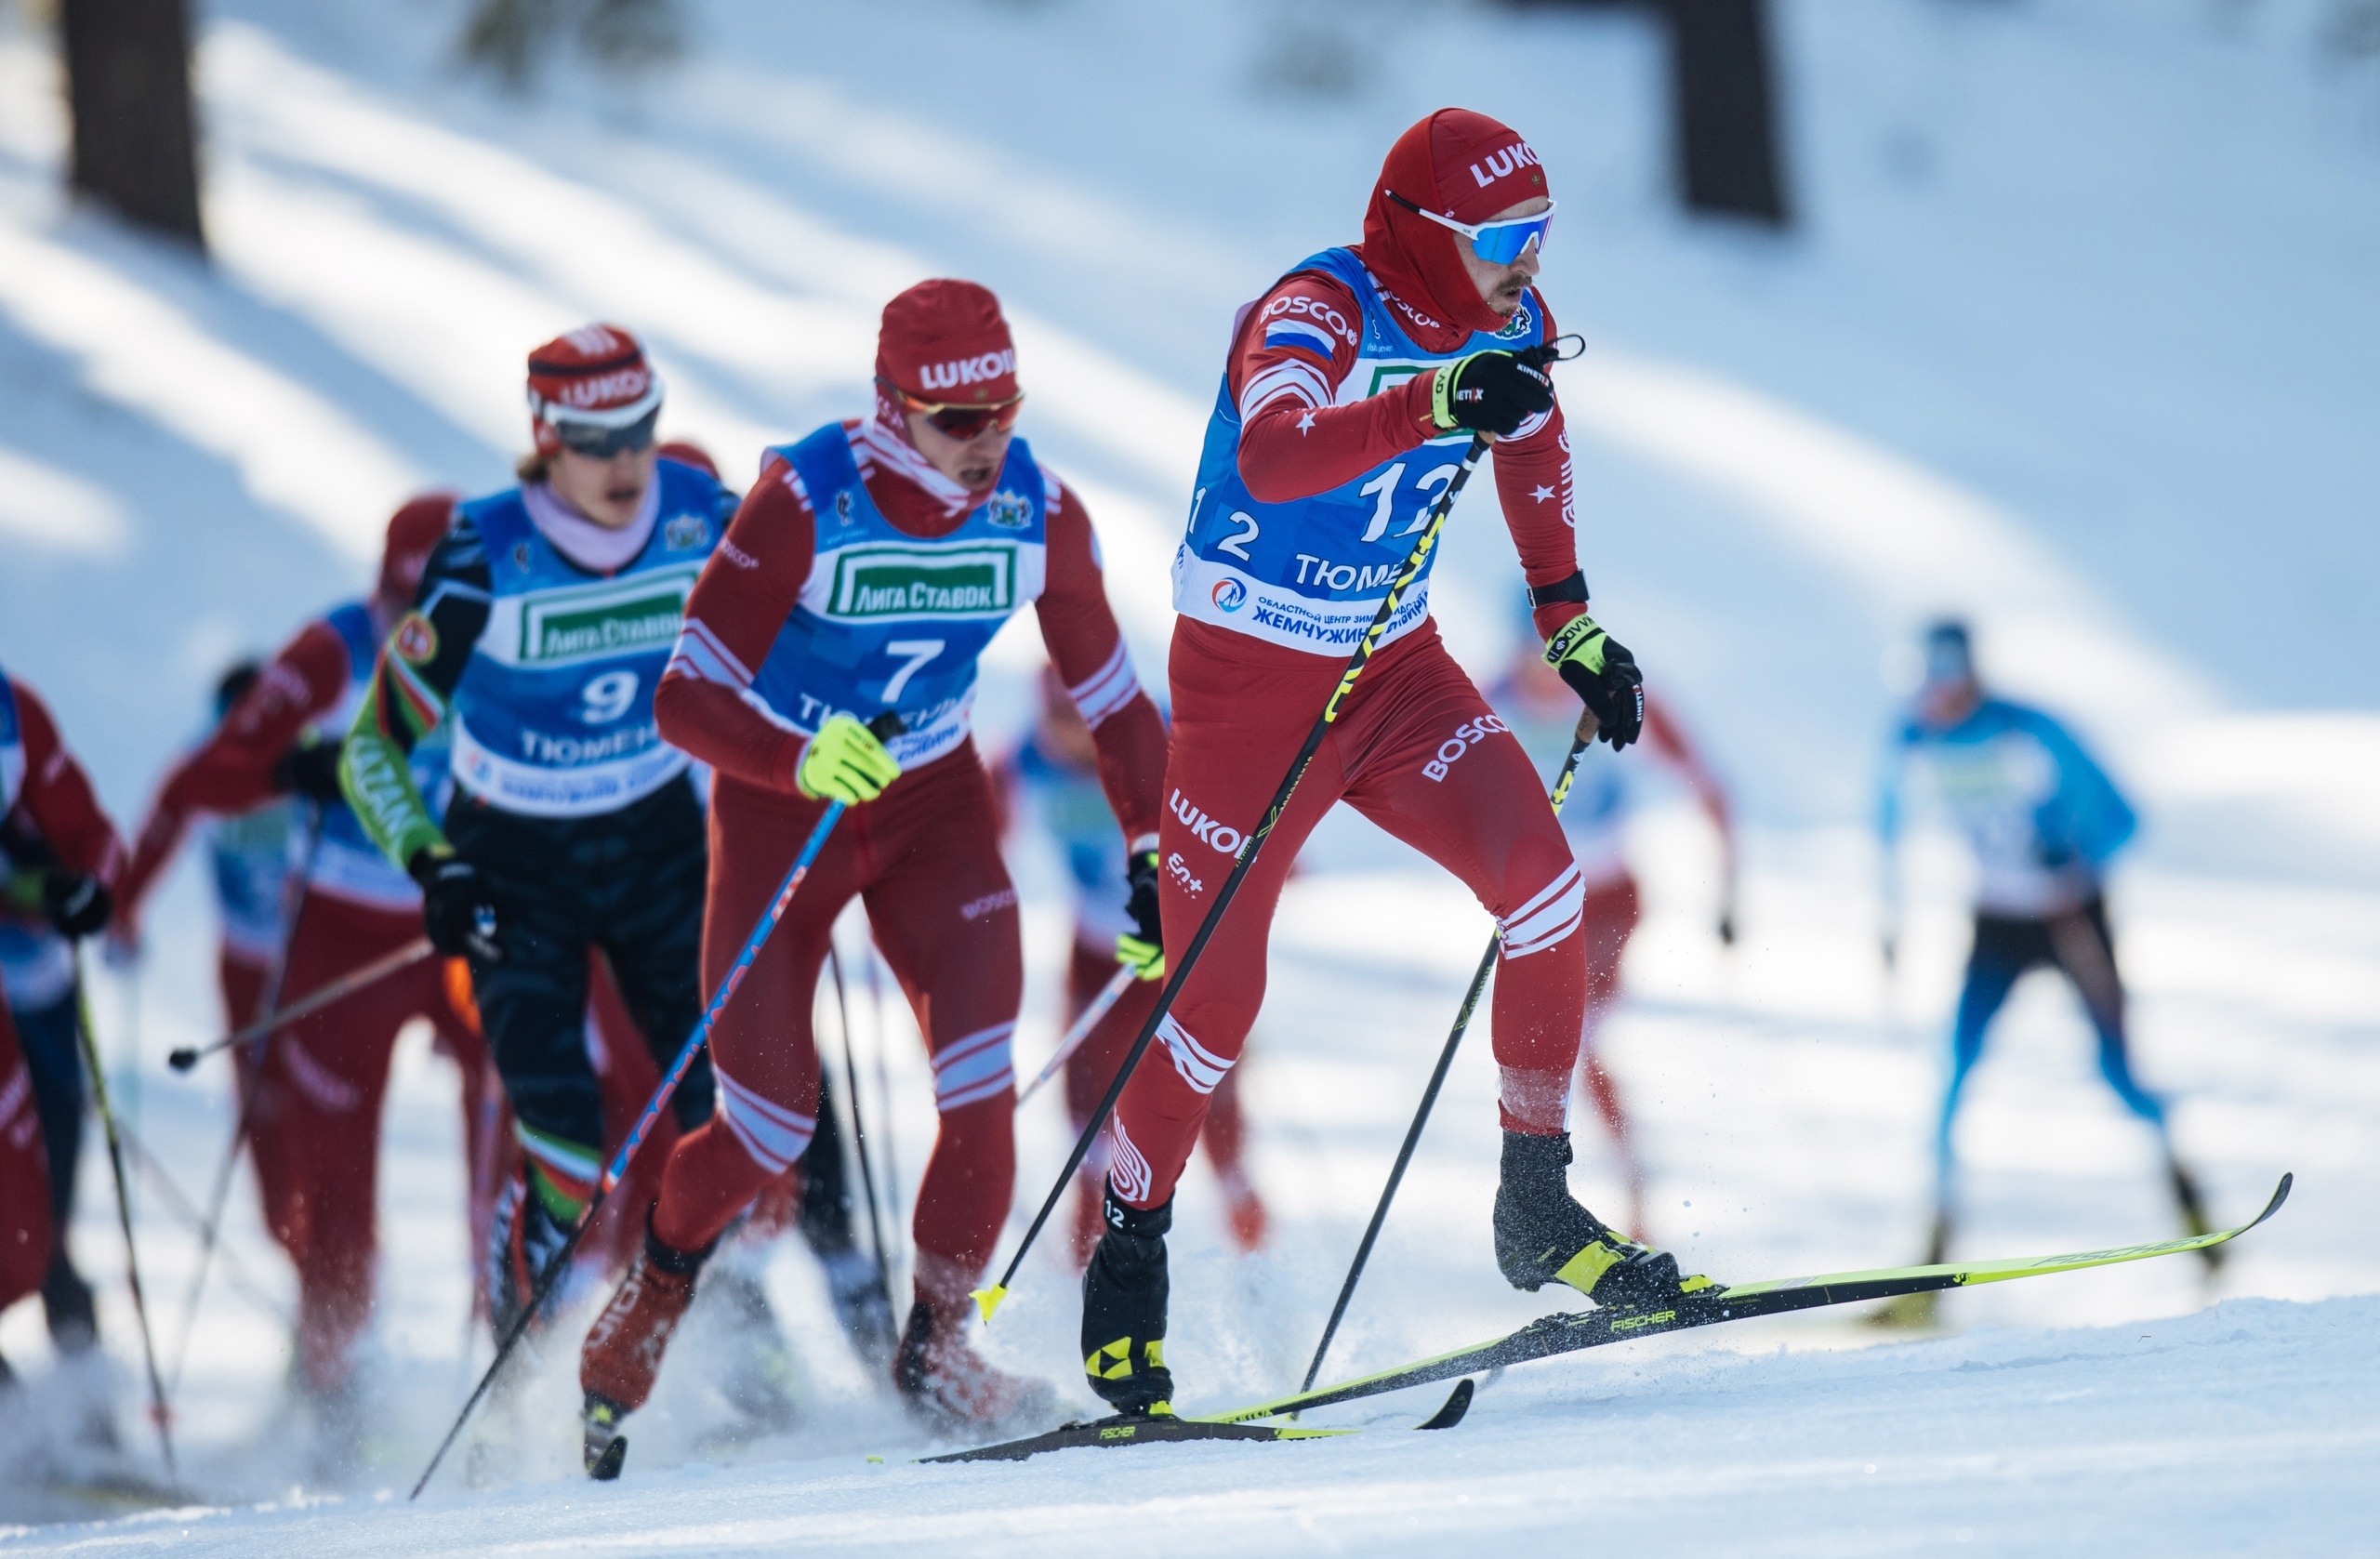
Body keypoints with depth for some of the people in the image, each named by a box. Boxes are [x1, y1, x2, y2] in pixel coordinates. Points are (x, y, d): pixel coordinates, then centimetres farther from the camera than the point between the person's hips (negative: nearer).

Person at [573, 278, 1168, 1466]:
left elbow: (1109, 699, 0)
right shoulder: (803, 504, -26)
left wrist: (1152, 864, -5)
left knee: (982, 1073, -20)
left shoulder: (1039, 515, -13)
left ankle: (935, 1345, -4)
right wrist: (804, 757, -44)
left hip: (931, 801, 3)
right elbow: (685, 697, -26)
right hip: (779, 803, -3)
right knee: (769, 1126, -4)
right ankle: (660, 1279, 29)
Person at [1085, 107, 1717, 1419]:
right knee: (1215, 991, -3)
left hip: (1395, 664, 6)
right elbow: (1274, 457, -45)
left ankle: (1538, 1210, -3)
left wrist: (1571, 625, 18)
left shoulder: (1508, 325, -3)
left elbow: (1537, 451, 19)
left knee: (1541, 882, -15)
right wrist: (1434, 405, -57)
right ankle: (1128, 1264, 18)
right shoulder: (1318, 315, -24)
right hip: (1253, 677, -6)